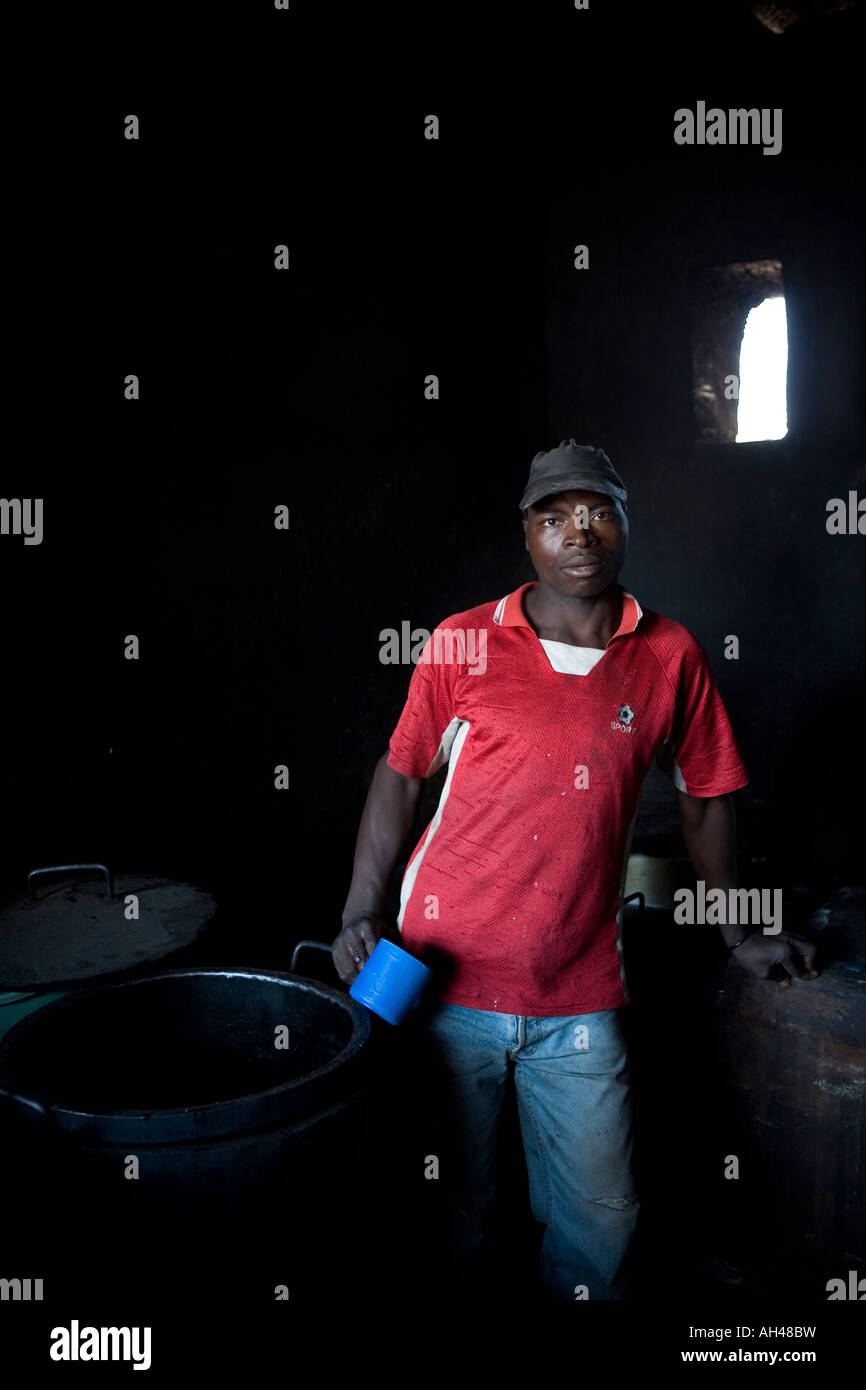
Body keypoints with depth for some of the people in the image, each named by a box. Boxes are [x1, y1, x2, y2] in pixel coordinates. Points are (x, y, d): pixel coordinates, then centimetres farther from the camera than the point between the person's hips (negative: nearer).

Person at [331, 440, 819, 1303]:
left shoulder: (671, 657, 0)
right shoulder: (461, 644, -4)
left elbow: (703, 797, 10)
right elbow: (400, 777, 2)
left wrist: (738, 934, 14)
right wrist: (360, 916, -3)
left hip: (580, 1001, 1)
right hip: (445, 979, 0)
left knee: (601, 1212, 10)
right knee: (452, 1206, 17)